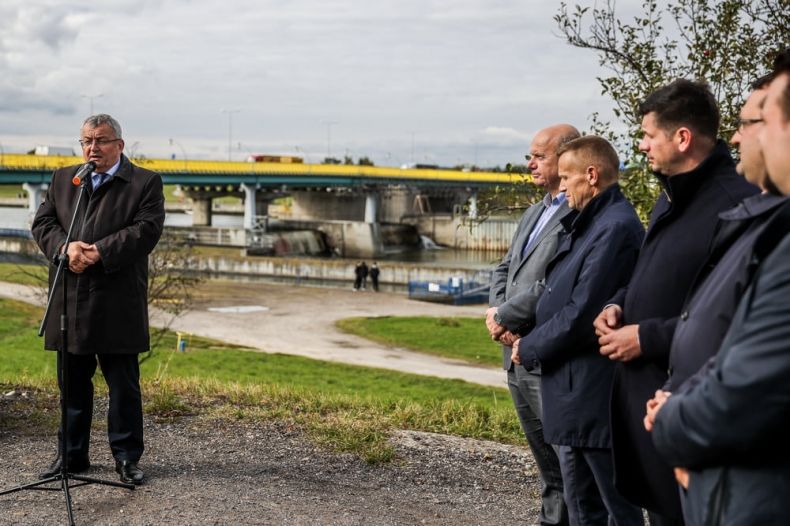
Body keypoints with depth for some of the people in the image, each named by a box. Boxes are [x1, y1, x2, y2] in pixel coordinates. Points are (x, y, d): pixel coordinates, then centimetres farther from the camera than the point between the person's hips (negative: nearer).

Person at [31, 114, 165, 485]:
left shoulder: (145, 183, 2)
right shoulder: (62, 179, 15)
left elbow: (146, 229, -11)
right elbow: (42, 223, 7)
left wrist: (98, 252, -19)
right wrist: (66, 247, -14)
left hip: (119, 304, -4)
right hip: (69, 301, 4)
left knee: (124, 384, 3)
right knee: (72, 382, 12)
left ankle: (127, 457, 13)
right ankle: (72, 455, 22)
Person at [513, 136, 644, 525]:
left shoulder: (615, 227, -18)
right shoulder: (586, 225, 14)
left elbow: (582, 312, -22)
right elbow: (556, 294, 17)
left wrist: (529, 348, -10)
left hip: (596, 395, -10)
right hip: (573, 391, 10)